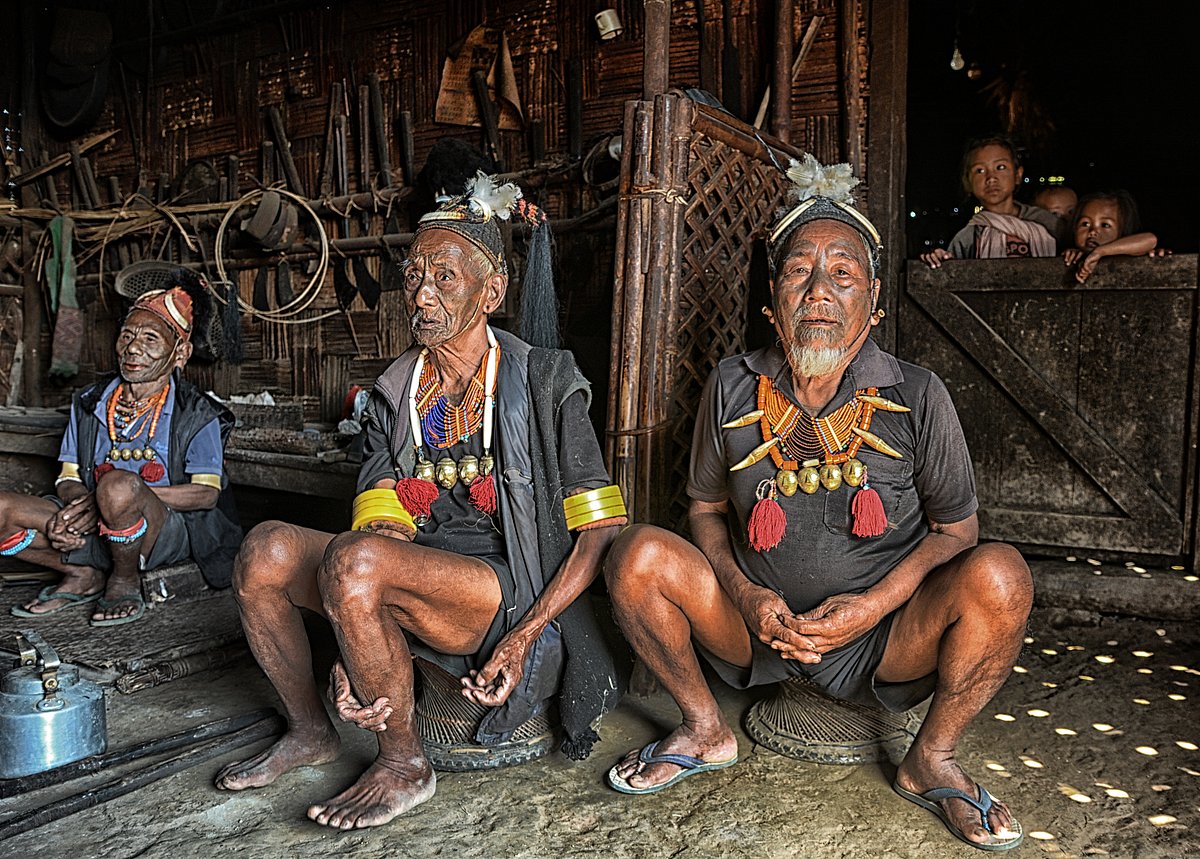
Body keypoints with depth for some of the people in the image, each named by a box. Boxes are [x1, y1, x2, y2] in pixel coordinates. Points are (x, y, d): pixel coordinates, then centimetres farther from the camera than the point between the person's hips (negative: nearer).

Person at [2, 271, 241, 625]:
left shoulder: (197, 414, -4)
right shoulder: (89, 403, 10)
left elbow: (207, 493, -13)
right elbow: (68, 478, 9)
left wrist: (129, 496, -24)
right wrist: (78, 503, -17)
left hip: (168, 532, -4)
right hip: (96, 530, 5)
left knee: (118, 485, -37)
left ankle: (126, 580, -8)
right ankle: (82, 575, 4)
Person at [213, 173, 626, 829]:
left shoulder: (543, 382, -4)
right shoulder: (395, 392, 9)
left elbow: (601, 531, -8)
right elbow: (385, 523, -3)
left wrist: (523, 638, -17)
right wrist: (351, 651, -18)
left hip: (512, 593, -5)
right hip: (410, 585, 5)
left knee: (354, 558, -30)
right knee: (267, 549, -15)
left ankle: (404, 765, -9)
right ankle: (309, 732, 8)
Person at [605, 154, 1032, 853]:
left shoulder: (918, 397, -8)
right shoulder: (733, 388, -3)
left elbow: (956, 528, -2)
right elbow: (707, 508, 6)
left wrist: (874, 604, -19)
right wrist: (746, 598, -13)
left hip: (884, 637, -1)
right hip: (757, 622, 2)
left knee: (998, 576, -27)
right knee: (638, 555, -20)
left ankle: (931, 761, 0)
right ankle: (705, 731, 6)